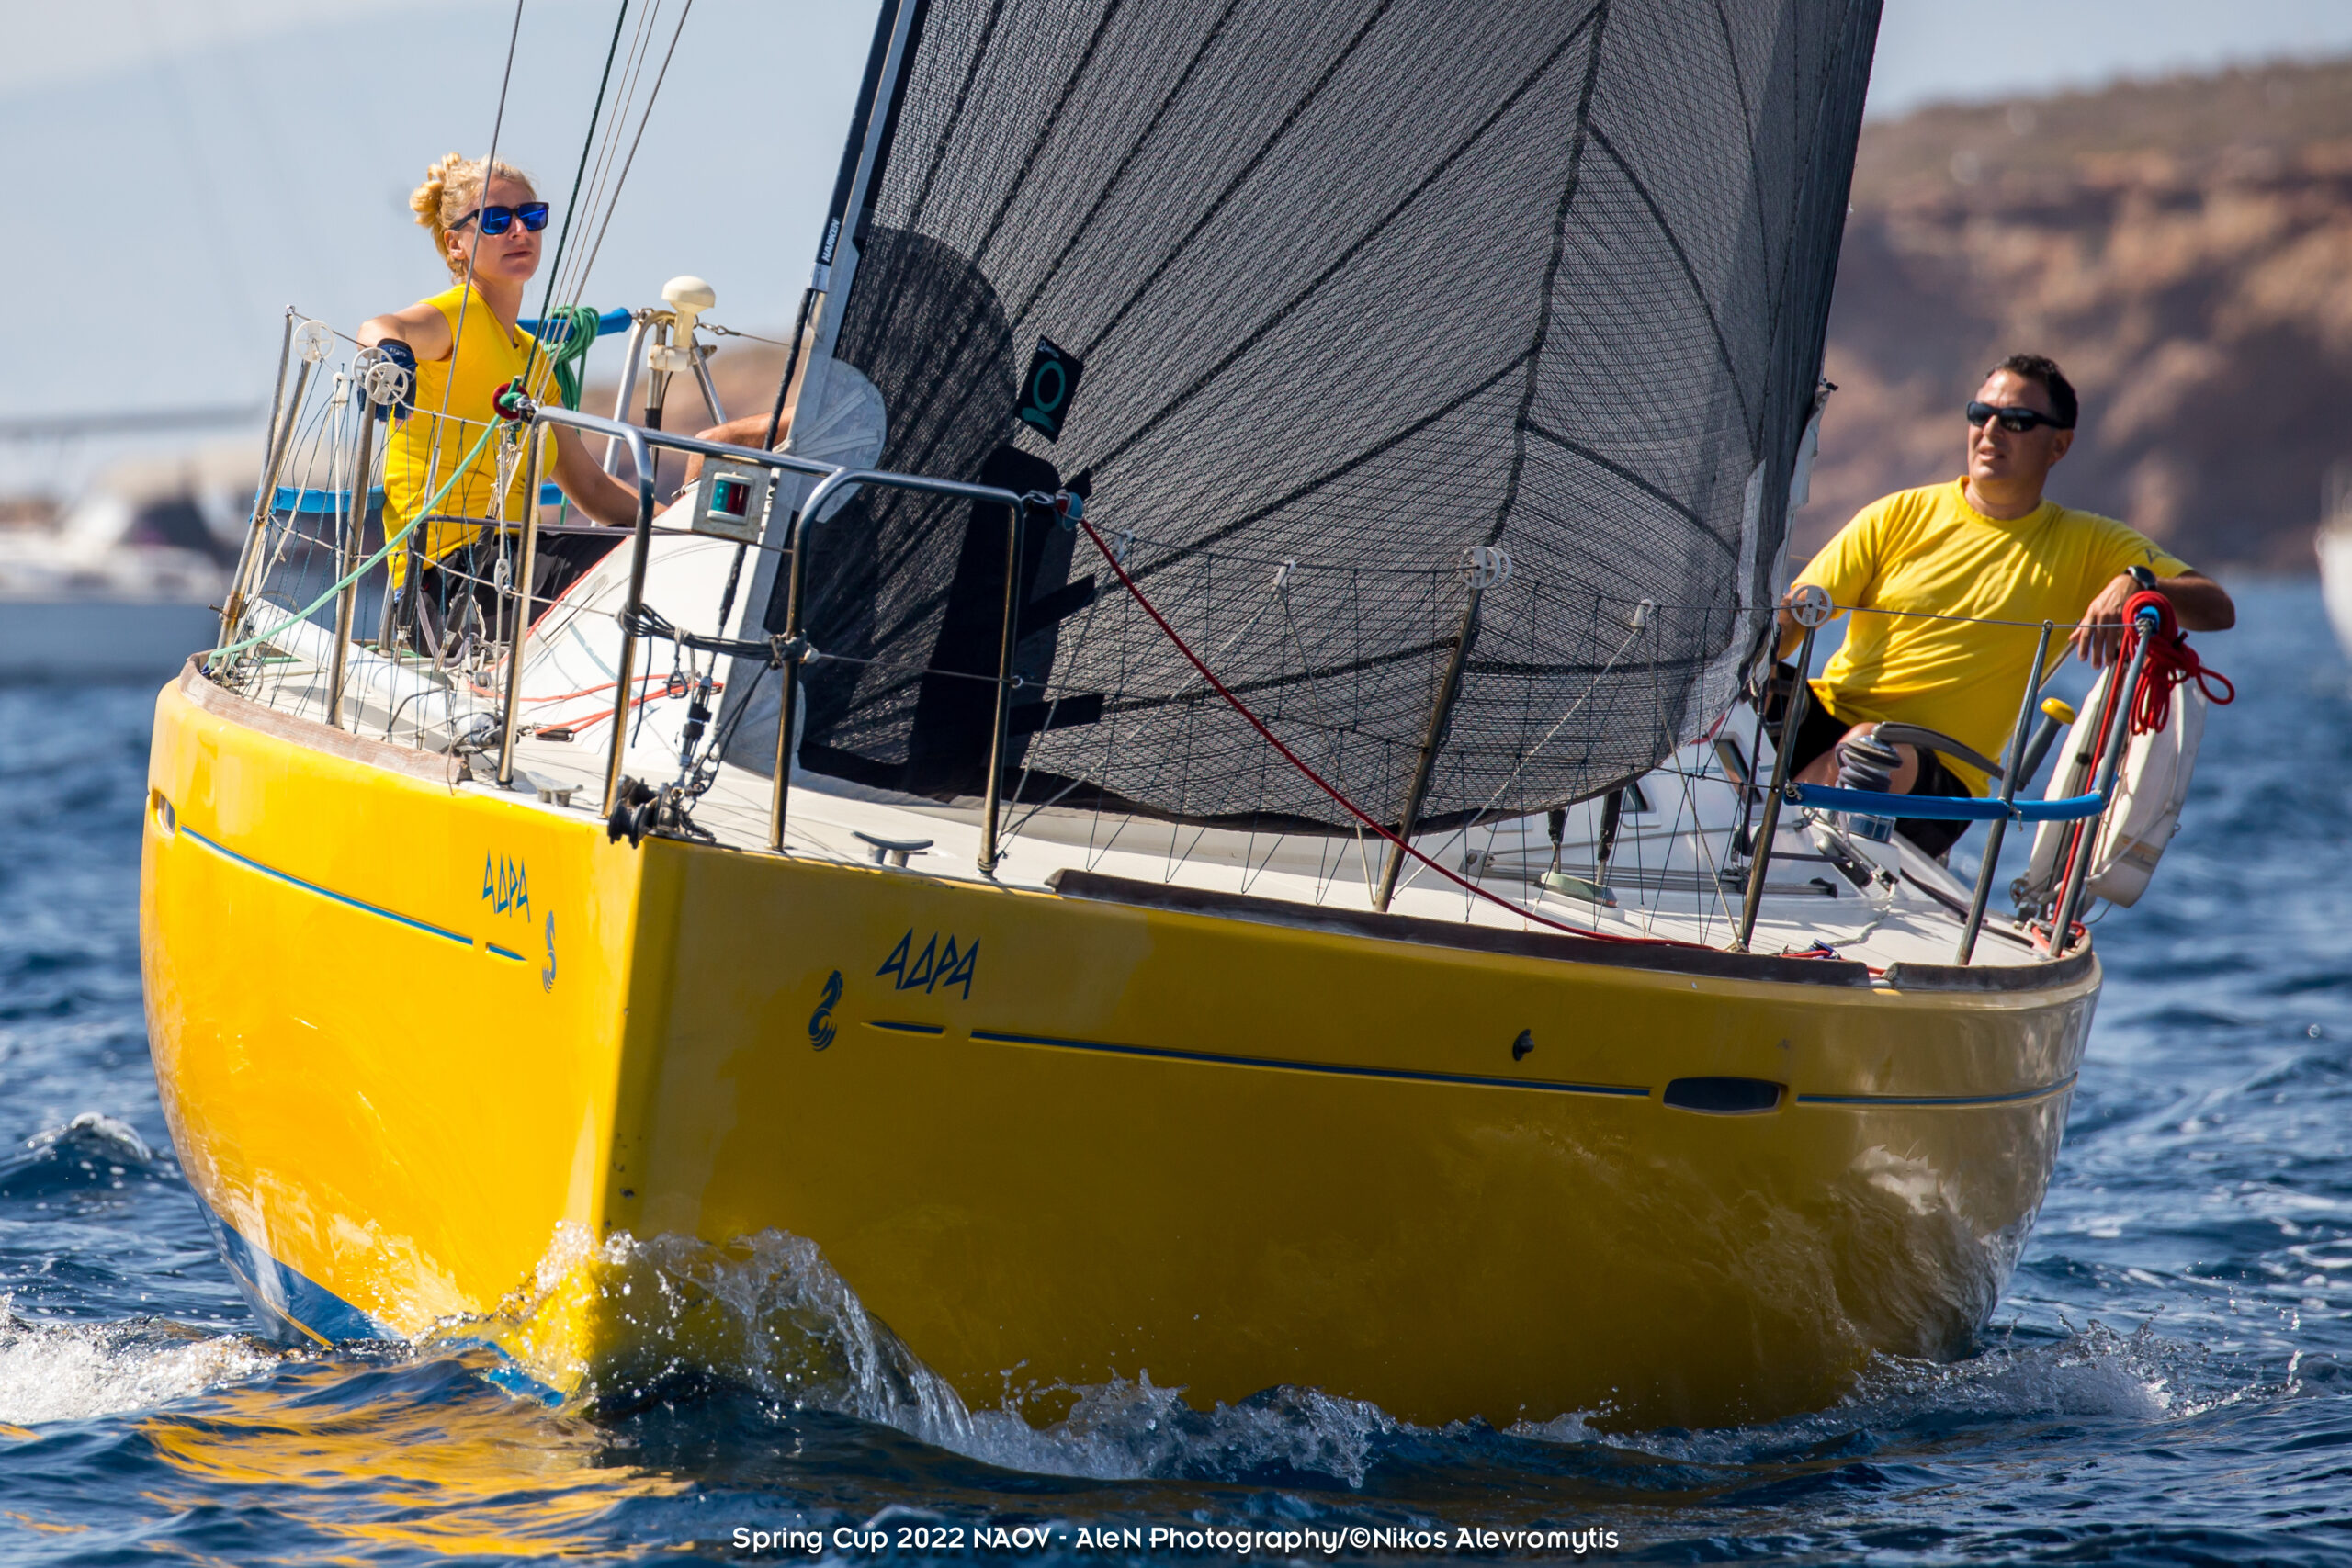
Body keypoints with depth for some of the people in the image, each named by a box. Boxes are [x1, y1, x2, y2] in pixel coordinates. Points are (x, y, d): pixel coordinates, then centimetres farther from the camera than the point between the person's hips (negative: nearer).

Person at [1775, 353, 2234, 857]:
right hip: (1826, 720, 2)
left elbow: (2217, 610, 0)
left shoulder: (2088, 547, 8)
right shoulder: (1899, 516, 10)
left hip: (1934, 775, -2)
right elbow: (1791, 615, 6)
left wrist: (2137, 584, -21)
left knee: (1874, 748, -37)